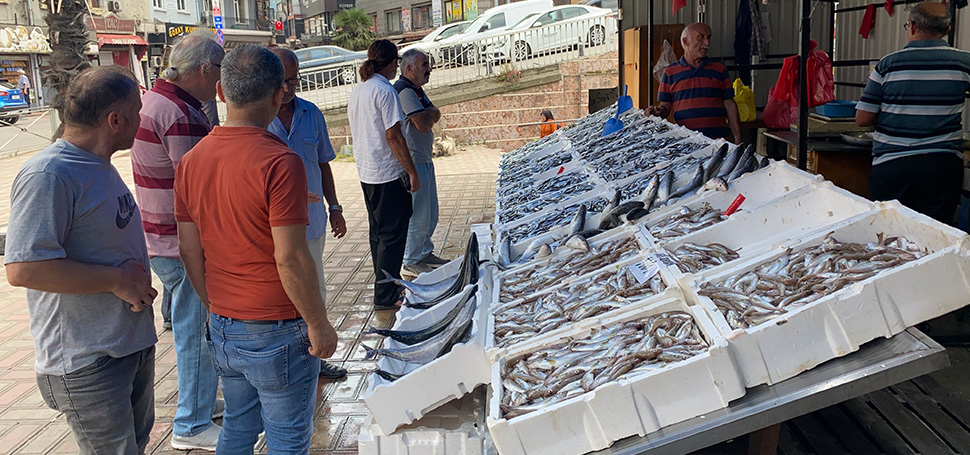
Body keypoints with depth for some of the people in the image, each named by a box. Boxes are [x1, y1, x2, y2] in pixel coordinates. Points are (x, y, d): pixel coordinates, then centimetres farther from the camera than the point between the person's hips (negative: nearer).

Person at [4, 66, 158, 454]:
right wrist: (117, 280, -23)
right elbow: (23, 268, -29)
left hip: (134, 344, 10)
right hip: (88, 363, -10)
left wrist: (137, 279, 5)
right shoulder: (47, 176, -22)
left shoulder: (100, 167, 10)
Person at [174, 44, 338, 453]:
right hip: (277, 334, -7)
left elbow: (189, 251, 7)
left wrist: (215, 308, 19)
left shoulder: (191, 161, 1)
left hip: (222, 327, 7)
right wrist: (318, 324, -11)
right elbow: (290, 258, -22)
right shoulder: (280, 163, -20)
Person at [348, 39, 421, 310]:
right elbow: (393, 136, -19)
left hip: (366, 173, 9)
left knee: (378, 232, 17)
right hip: (388, 175, -9)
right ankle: (386, 296, 3)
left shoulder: (356, 91, 10)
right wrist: (412, 172, -14)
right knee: (392, 234, -1)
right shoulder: (385, 91, -16)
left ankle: (385, 285, 28)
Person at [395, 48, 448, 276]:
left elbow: (435, 115, 15)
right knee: (418, 214, -4)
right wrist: (429, 114, -3)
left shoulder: (417, 90, 16)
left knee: (431, 212, 18)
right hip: (412, 161, -11)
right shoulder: (404, 91, -17)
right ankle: (411, 261, 8)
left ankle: (425, 253, 31)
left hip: (424, 159, 11)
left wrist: (428, 114, -4)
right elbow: (423, 125, -21)